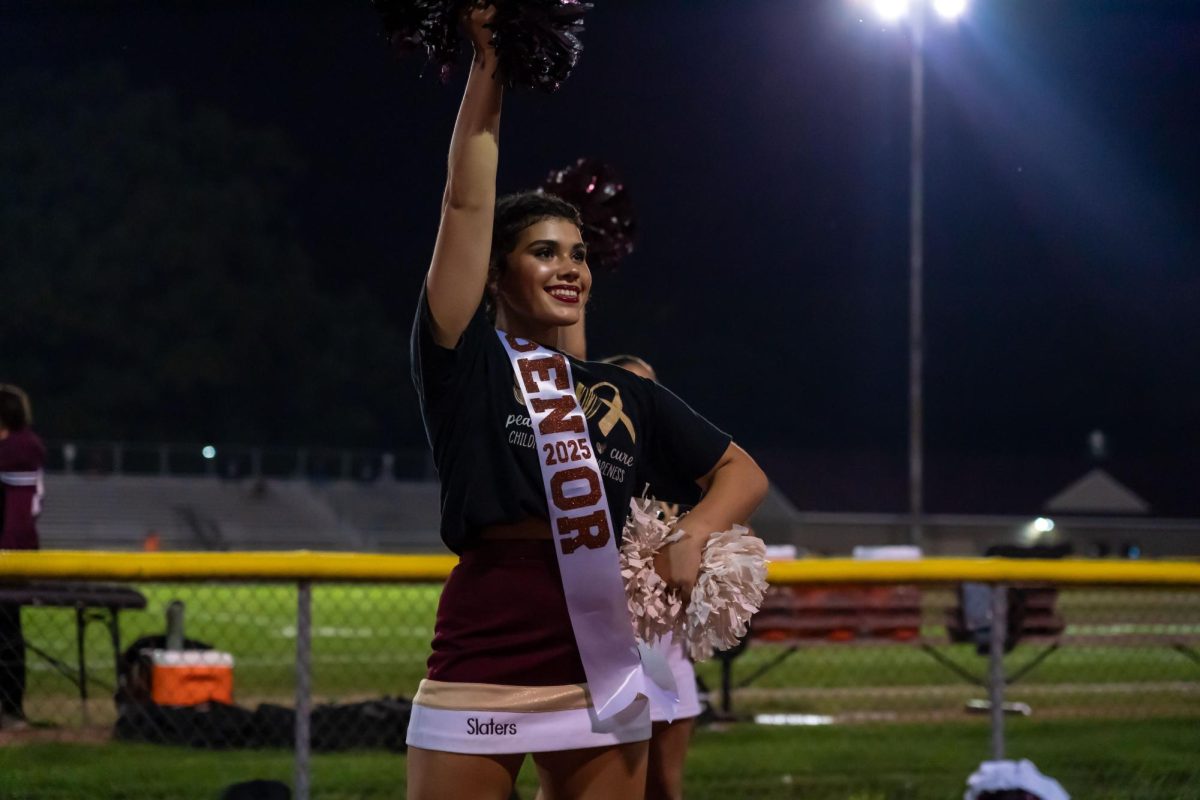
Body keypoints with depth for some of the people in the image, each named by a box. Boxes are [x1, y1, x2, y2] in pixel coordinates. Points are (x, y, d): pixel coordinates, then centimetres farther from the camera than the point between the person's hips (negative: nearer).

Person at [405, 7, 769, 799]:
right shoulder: (465, 363, 3)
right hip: (479, 674, -4)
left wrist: (691, 540, 0)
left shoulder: (626, 395, 15)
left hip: (600, 678, 5)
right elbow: (468, 202, -2)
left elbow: (742, 472, 20)